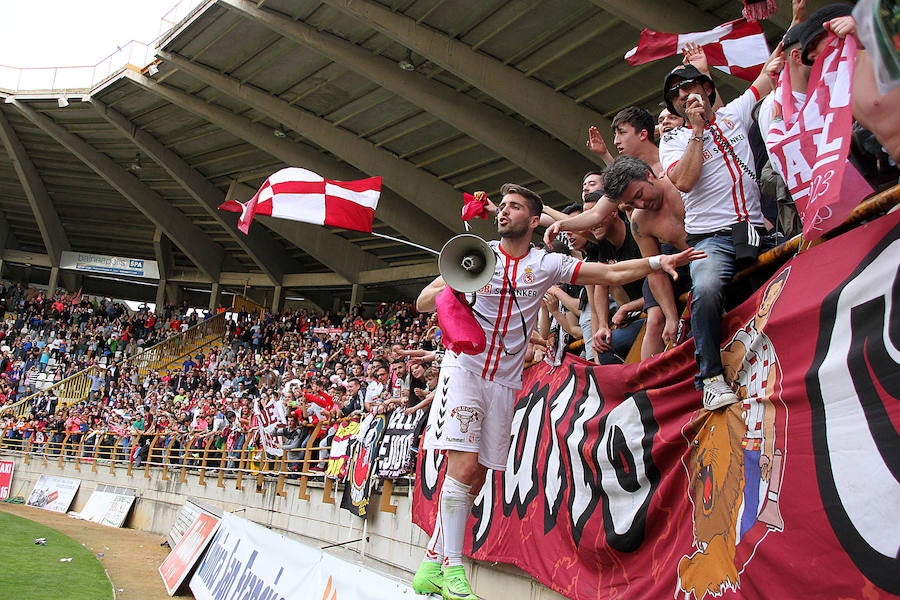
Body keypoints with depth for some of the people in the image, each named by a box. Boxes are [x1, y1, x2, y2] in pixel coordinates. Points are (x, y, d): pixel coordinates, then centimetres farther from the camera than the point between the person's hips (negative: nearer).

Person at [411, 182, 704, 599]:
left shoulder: (546, 264, 6)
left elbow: (612, 273, 4)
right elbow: (422, 302, -1)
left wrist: (659, 262, -10)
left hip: (505, 381, 3)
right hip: (465, 368, -3)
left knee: (475, 478, 4)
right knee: (464, 466, -16)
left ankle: (432, 565, 15)